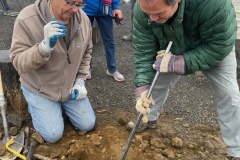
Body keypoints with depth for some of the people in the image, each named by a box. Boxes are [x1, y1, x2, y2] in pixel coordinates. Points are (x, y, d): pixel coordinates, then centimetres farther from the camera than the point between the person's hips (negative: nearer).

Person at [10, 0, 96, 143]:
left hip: (70, 86, 4)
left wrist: (80, 81, -5)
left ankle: (61, 104, 31)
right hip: (39, 89, -4)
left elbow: (86, 52, 4)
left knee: (88, 125, 6)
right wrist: (45, 46, -43)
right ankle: (35, 105, 22)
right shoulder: (27, 20, -26)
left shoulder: (83, 19, -12)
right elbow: (18, 62, -27)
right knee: (53, 135, -6)